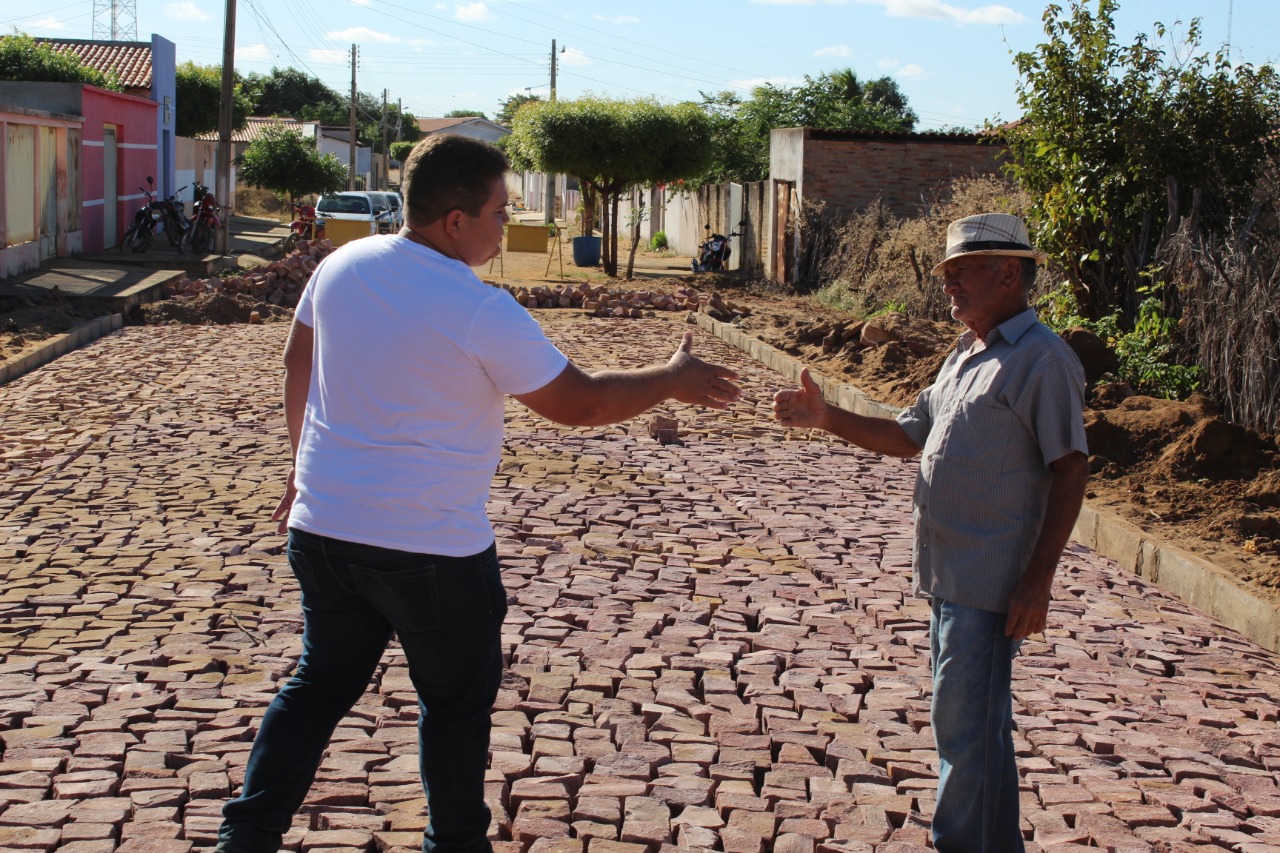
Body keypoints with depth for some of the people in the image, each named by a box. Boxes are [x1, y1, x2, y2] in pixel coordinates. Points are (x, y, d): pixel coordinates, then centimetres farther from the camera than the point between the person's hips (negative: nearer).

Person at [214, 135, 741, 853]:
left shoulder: (343, 266, 1)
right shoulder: (481, 312, -19)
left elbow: (298, 363, 14)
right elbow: (578, 402, -12)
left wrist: (305, 466, 27)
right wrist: (674, 381, 2)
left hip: (322, 526, 6)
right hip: (433, 550, -6)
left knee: (321, 683, 20)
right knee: (457, 701, 13)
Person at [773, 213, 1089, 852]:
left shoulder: (1041, 360, -13)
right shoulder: (966, 356, 16)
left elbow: (1069, 471, -16)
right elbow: (908, 437, 20)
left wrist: (1037, 581, -19)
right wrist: (826, 419, 7)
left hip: (989, 583, -9)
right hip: (949, 576, 9)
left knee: (966, 728, -5)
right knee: (973, 725, 18)